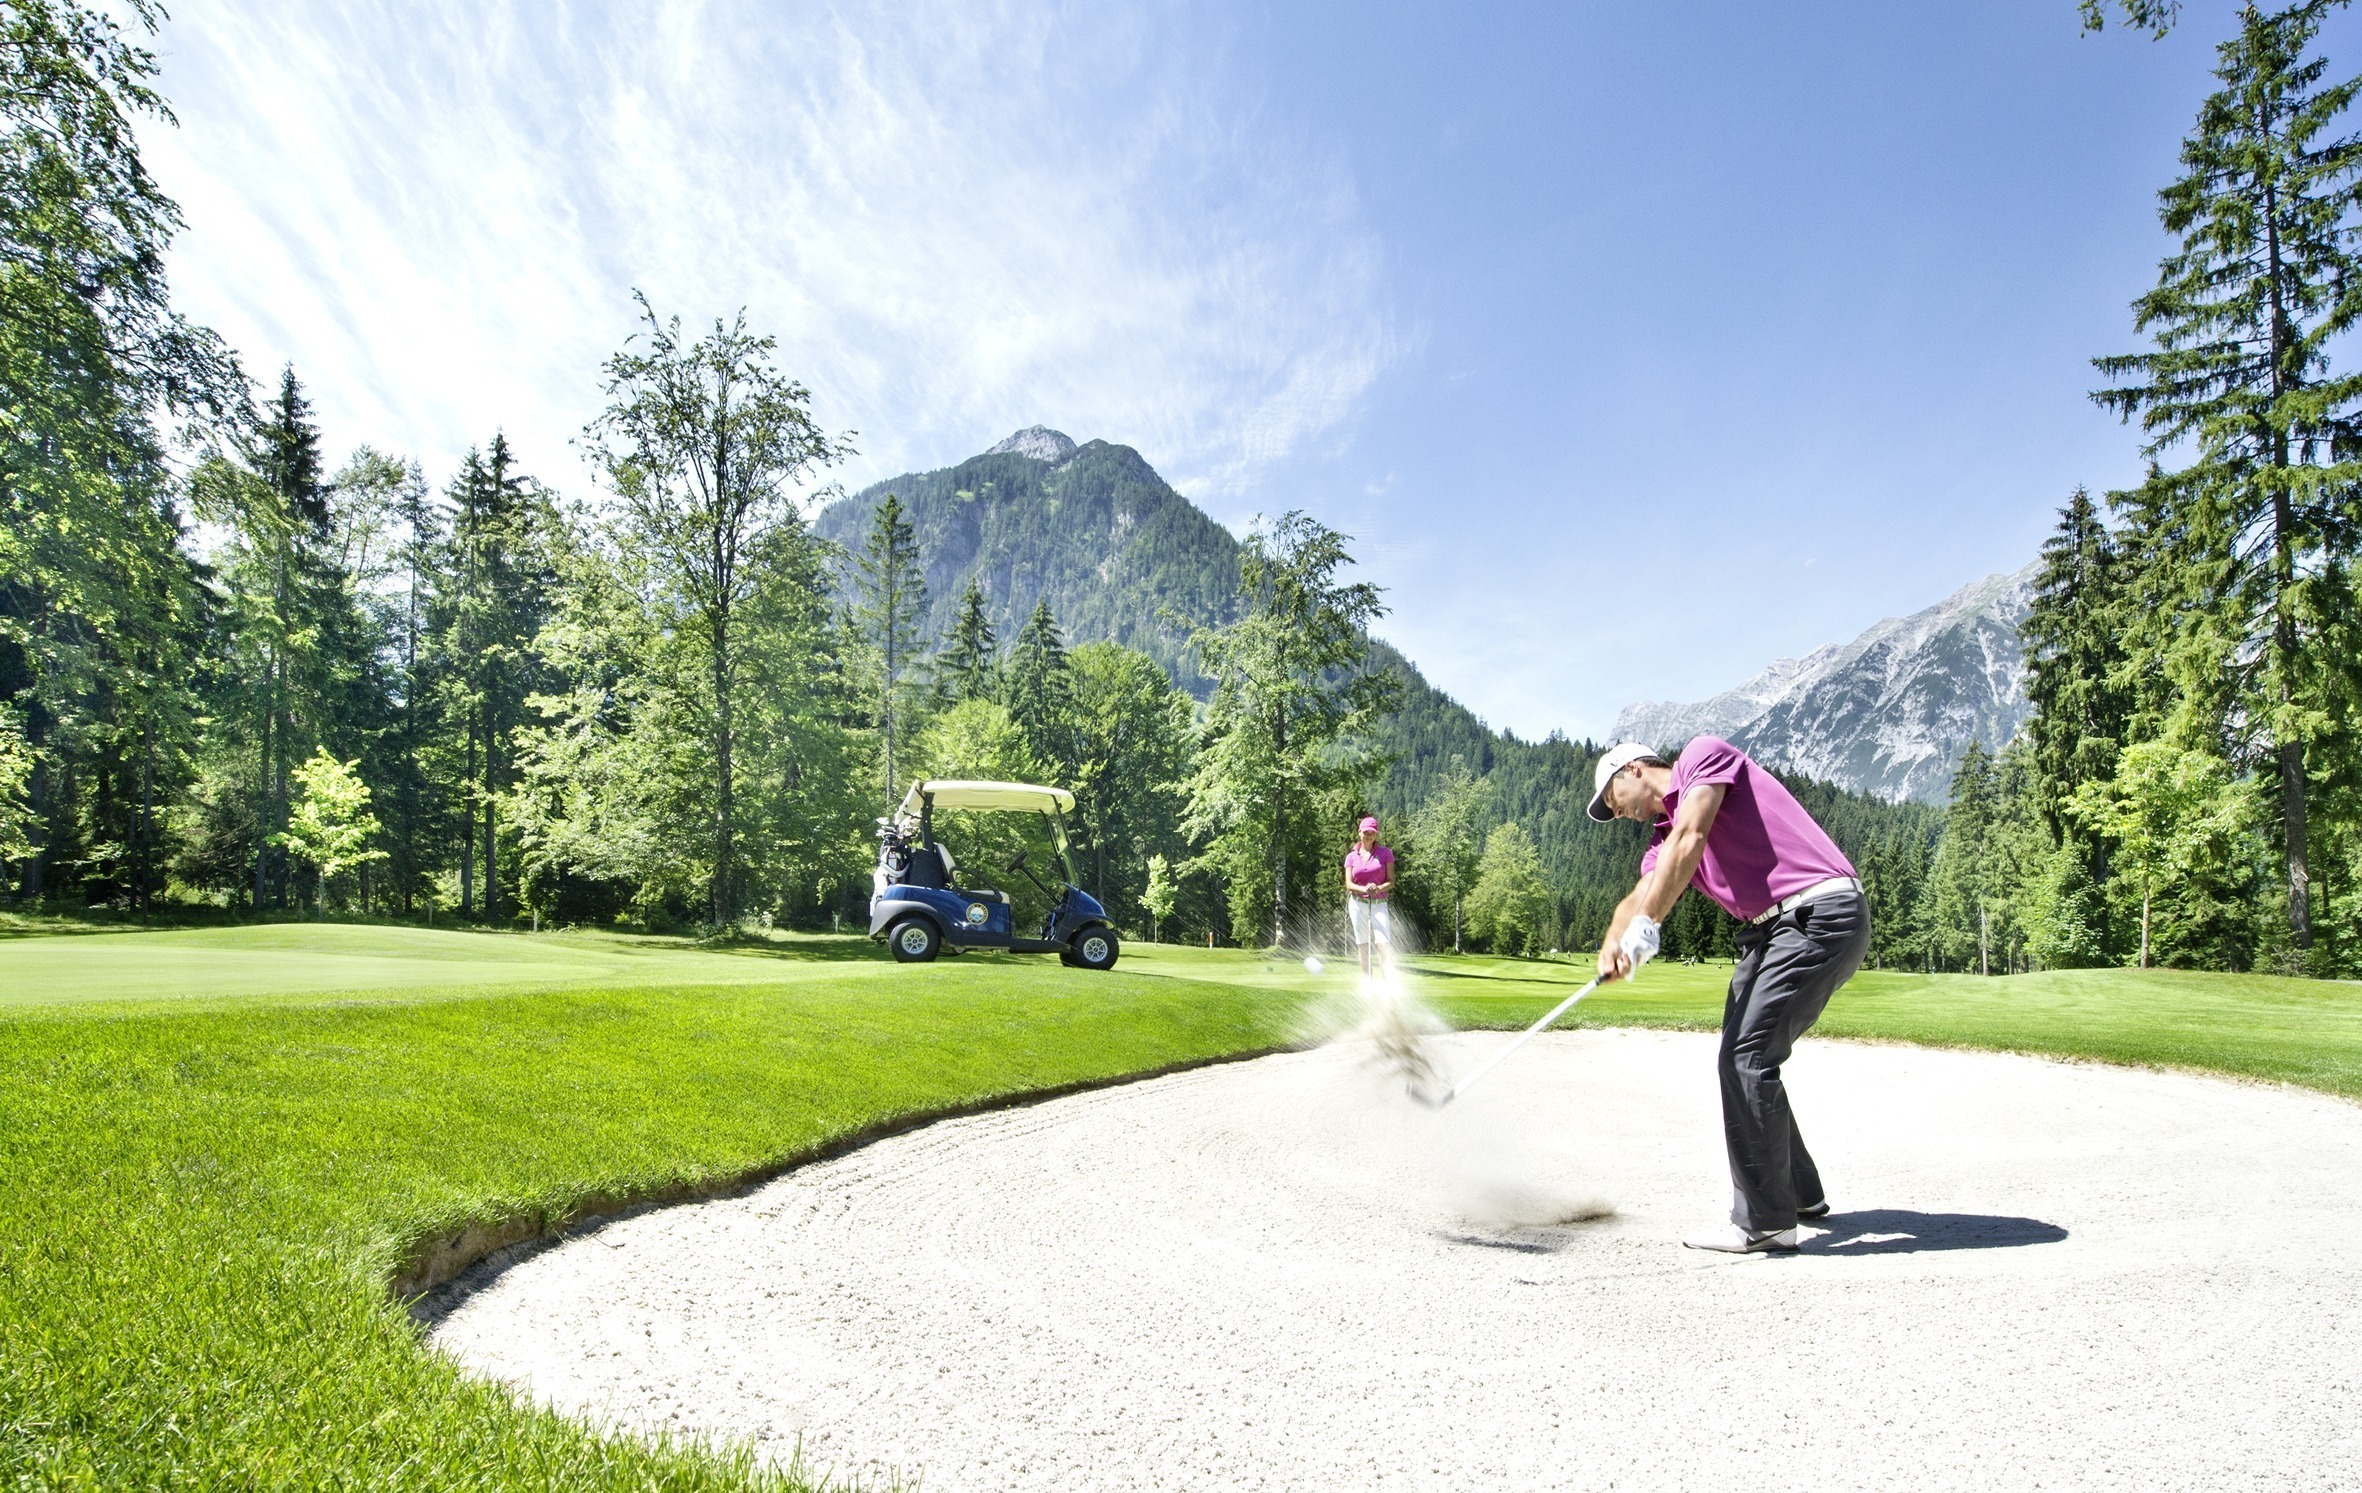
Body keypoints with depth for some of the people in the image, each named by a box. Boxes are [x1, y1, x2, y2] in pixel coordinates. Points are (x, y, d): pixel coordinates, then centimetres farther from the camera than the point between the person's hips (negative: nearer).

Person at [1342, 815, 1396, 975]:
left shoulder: (1385, 853, 5)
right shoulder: (1351, 856, 9)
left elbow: (1391, 881, 2)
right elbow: (1348, 884, 2)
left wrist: (1378, 888, -19)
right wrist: (1363, 889, -19)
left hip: (1379, 904, -1)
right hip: (1358, 904, 1)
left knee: (1385, 943, -16)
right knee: (1363, 945, 2)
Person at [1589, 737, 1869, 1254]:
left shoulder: (1704, 753, -2)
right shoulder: (1664, 843, 19)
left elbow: (1690, 838, -17)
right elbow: (1640, 897, 2)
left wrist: (1647, 923, -23)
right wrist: (1612, 945, -20)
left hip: (1822, 912, -9)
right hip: (1771, 929, 9)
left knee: (1747, 1057, -13)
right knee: (1743, 1057, 16)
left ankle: (1764, 1222, -5)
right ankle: (1800, 1193, 34)